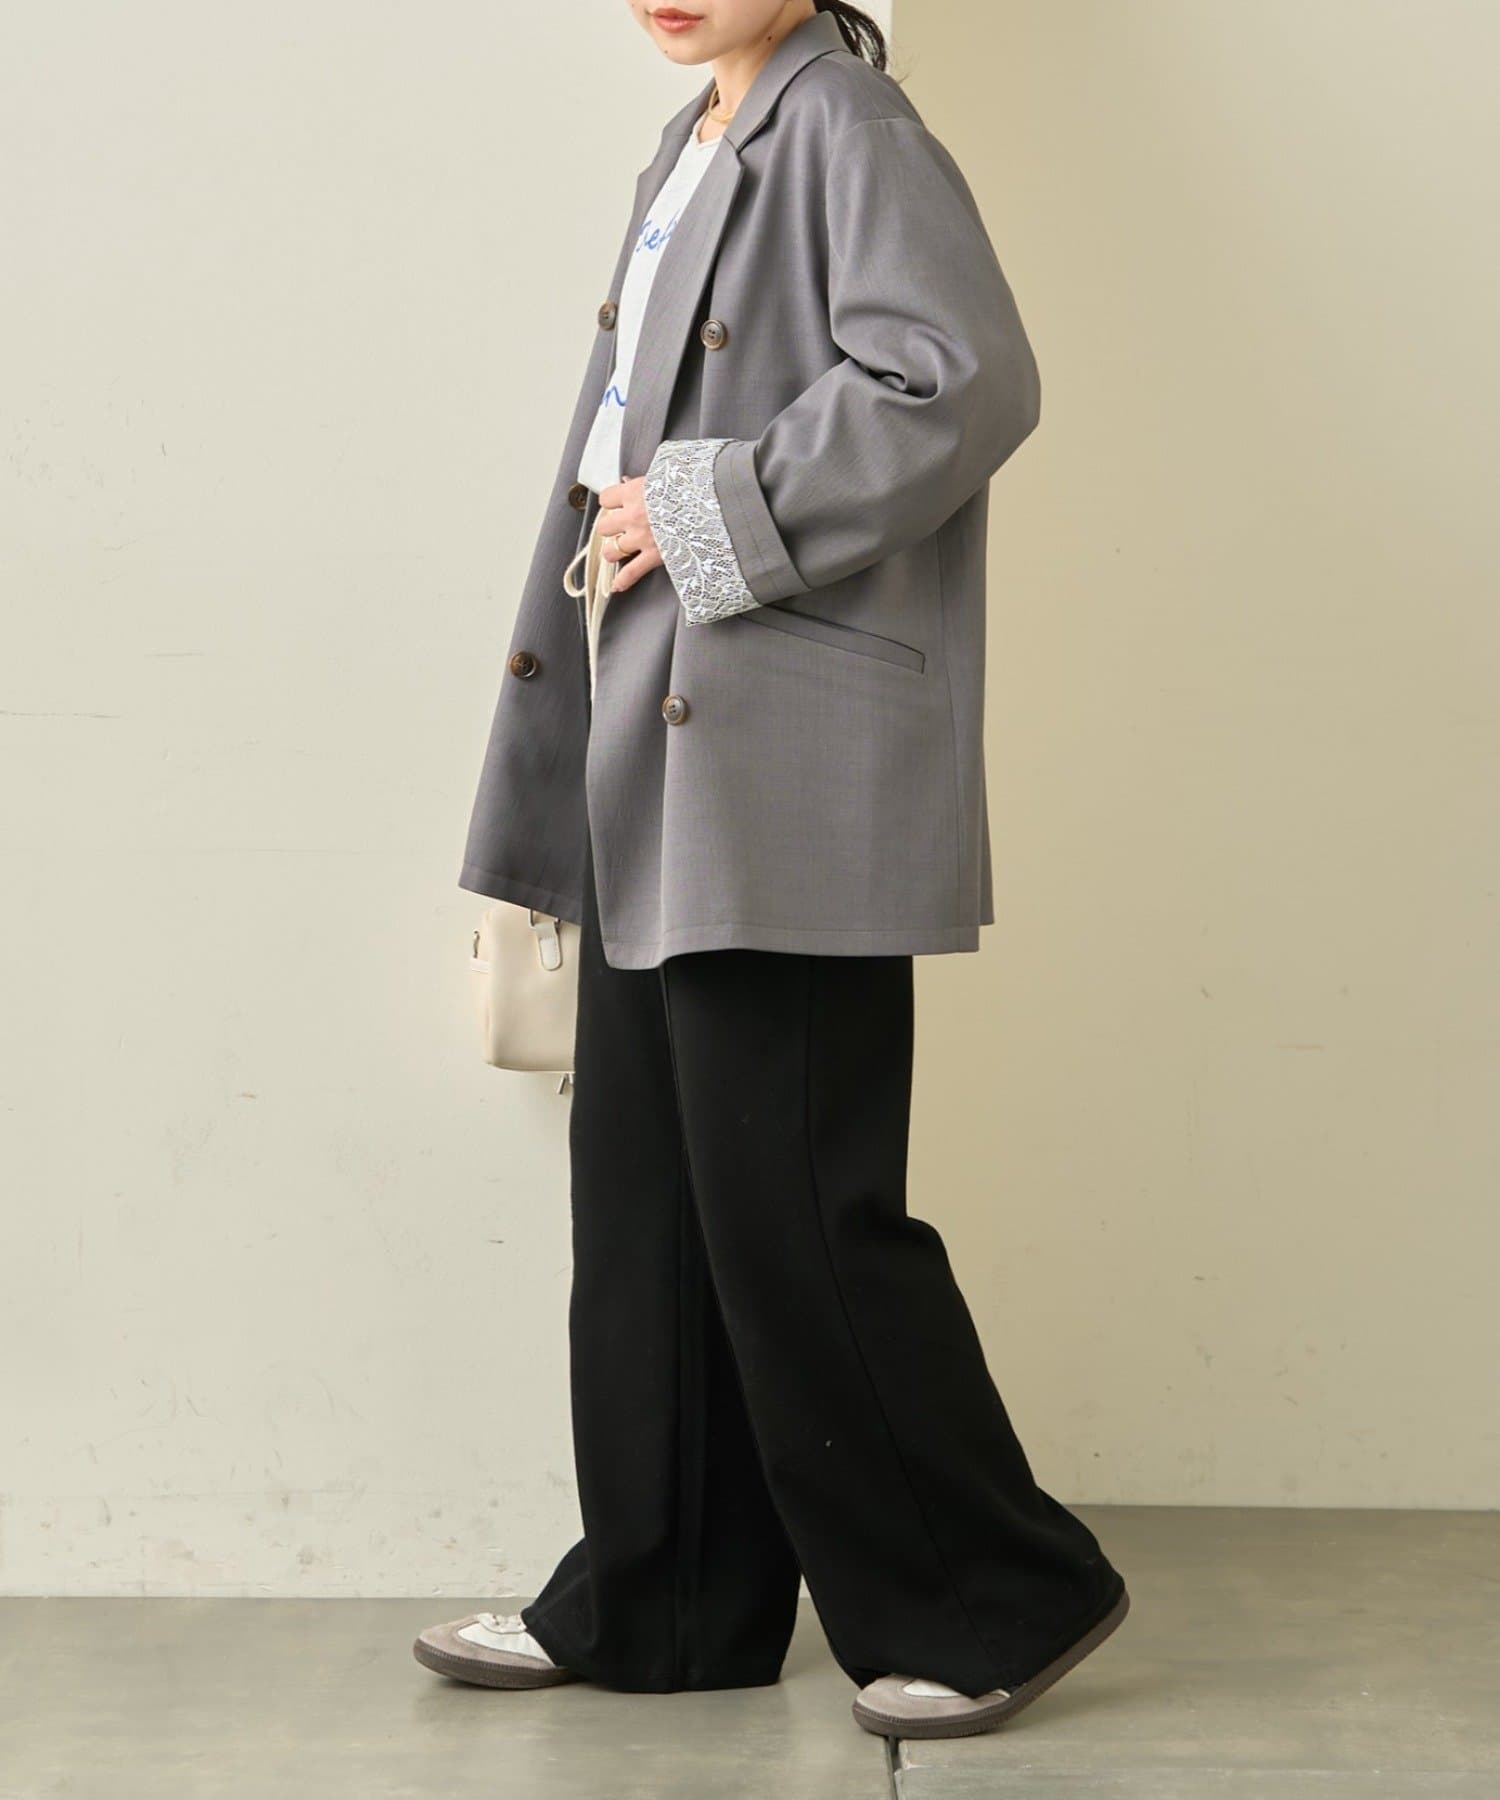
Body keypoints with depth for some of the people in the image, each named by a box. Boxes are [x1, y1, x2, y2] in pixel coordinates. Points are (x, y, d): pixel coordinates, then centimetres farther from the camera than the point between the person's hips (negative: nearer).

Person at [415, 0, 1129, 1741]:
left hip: (784, 778, -9)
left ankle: (1001, 1597, 11)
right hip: (656, 766, 9)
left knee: (794, 1203, -5)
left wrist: (713, 515, -17)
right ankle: (664, 1604, 24)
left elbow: (965, 377, -21)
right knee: (645, 1189, 12)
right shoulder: (691, 155, 19)